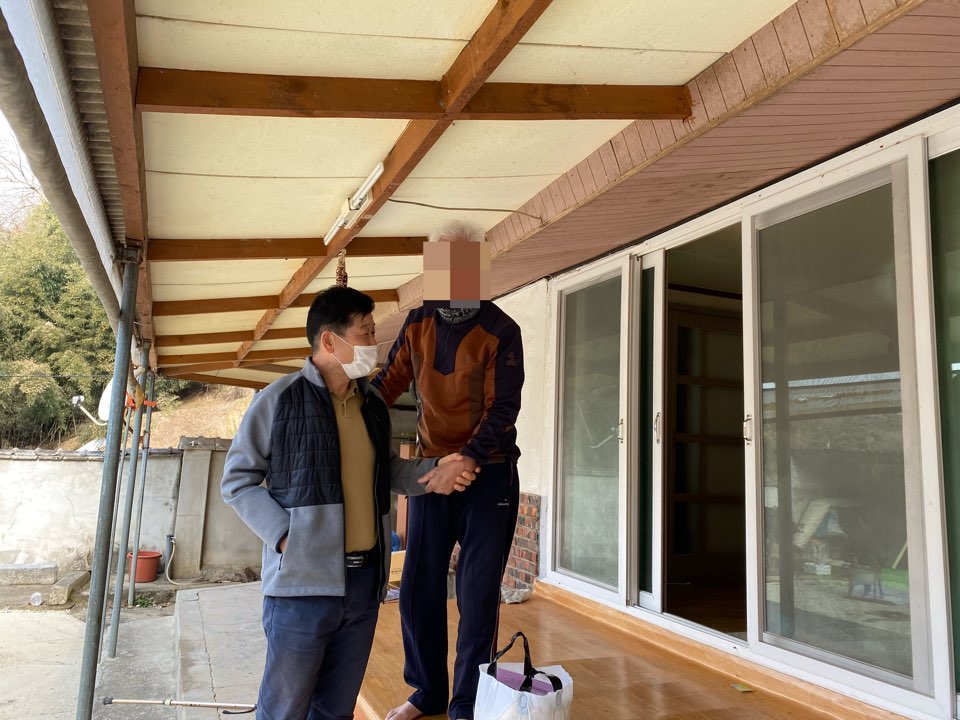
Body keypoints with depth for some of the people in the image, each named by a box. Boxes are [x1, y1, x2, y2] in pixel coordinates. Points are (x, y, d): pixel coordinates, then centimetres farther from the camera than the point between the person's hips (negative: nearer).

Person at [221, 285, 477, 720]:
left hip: (365, 581, 6)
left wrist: (431, 474, 5)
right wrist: (285, 535, -16)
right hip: (302, 583, -5)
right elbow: (237, 479, -5)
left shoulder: (373, 404, 10)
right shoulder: (281, 399, -8)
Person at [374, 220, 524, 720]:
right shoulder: (418, 323, 1)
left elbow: (503, 410, -17)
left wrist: (466, 460, -32)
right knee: (418, 589, 10)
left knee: (477, 595, 2)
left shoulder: (501, 332, -12)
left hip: (488, 474, -4)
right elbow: (388, 383, 6)